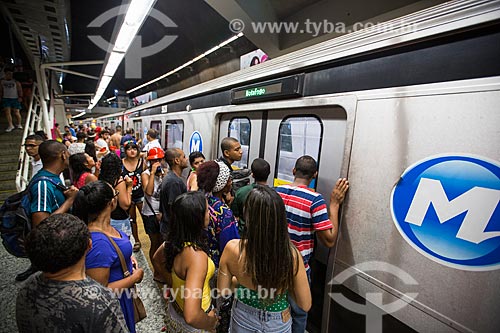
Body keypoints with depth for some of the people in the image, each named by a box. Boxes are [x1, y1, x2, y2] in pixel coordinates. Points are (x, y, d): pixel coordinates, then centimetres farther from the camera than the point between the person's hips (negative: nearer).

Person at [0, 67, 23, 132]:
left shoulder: (16, 82, 3)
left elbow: (20, 90, 0)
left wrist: (20, 97, -11)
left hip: (15, 99, -2)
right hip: (6, 98, 2)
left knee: (16, 113, 0)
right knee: (7, 112, -6)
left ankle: (19, 124, 20)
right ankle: (10, 125, -3)